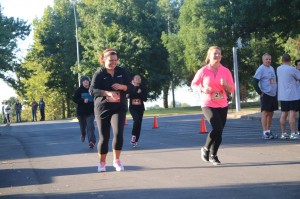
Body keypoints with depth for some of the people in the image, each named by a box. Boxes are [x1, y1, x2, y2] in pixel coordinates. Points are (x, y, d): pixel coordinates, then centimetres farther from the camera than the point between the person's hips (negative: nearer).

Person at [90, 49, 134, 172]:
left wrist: (122, 86, -15)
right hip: (102, 108, -1)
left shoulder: (122, 72, 6)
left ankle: (116, 160, 2)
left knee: (118, 133, -16)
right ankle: (102, 162, 22)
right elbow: (92, 90, -16)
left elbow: (131, 87, 7)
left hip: (119, 107, 2)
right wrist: (108, 93, -30)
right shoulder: (99, 74, -5)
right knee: (104, 137, 3)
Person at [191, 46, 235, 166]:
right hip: (207, 105, -4)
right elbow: (193, 85, 3)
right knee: (217, 128, -21)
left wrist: (226, 84, -16)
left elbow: (231, 89, 5)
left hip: (222, 105, 4)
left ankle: (213, 155, 26)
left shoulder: (225, 71, 3)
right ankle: (206, 149, 3)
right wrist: (202, 89, -16)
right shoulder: (203, 71, -5)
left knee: (219, 131, 7)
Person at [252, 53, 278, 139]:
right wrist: (260, 92, -15)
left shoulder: (272, 68, 14)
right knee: (265, 113, -7)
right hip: (266, 95, -8)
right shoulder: (261, 69, -9)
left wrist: (275, 91, 14)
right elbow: (254, 82, -14)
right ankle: (265, 132, -5)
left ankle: (269, 131, 20)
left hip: (273, 94, 8)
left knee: (271, 113, 11)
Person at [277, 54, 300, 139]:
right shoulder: (292, 69, -13)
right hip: (292, 95, -7)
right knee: (292, 114, -6)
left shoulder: (278, 69, 8)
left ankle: (283, 133, 10)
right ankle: (293, 133, -7)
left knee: (284, 114, 9)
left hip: (282, 96, 7)